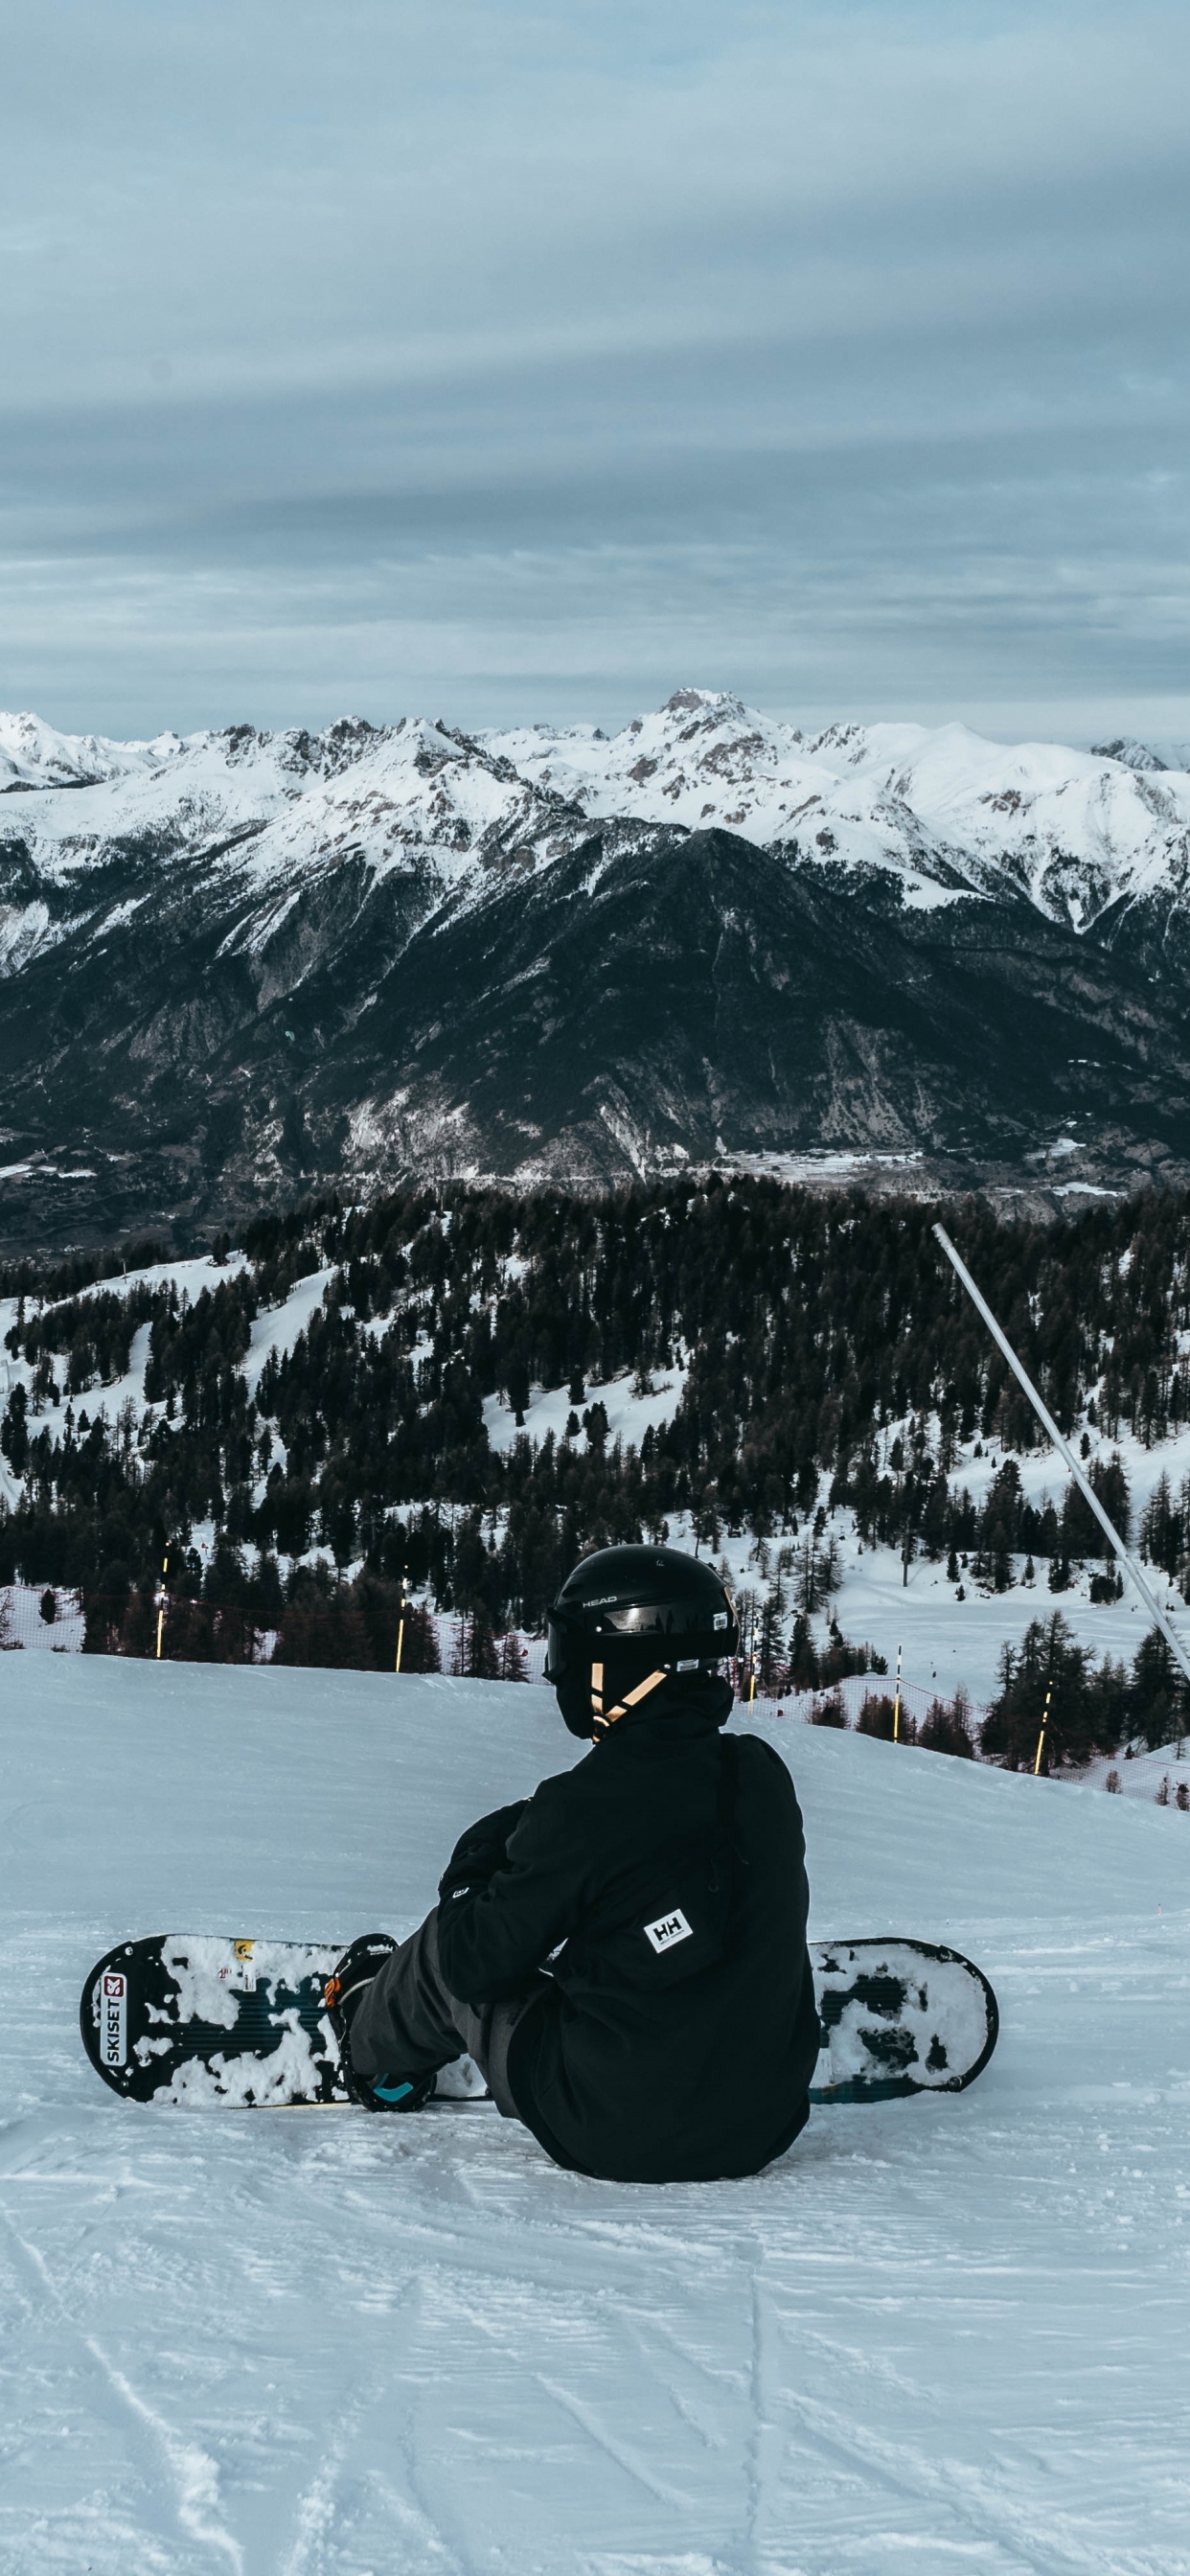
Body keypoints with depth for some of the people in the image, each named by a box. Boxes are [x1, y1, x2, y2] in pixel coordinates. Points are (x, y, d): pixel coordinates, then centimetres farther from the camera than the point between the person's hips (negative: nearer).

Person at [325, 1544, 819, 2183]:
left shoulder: (585, 1807, -19)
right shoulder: (765, 1775, -1)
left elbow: (471, 1960, -9)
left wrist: (477, 1862, 9)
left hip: (614, 2135, -5)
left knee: (443, 1961, 16)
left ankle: (372, 2044, 48)